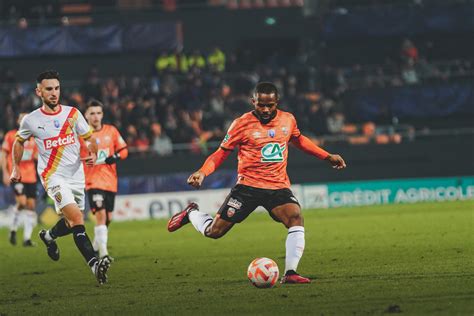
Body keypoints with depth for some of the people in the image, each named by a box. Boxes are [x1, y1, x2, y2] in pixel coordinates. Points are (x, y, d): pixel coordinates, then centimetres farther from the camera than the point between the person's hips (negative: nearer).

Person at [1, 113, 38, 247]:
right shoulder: (11, 135, 1)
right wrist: (5, 173, -7)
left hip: (30, 177, 4)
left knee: (31, 205, 0)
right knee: (22, 202, -18)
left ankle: (27, 238, 5)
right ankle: (13, 229, 4)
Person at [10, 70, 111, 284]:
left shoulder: (73, 114, 3)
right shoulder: (31, 120, -1)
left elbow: (90, 138, 10)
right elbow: (19, 142, 19)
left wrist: (93, 155, -10)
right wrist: (16, 168, 17)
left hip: (76, 176, 4)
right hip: (52, 176, -4)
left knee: (71, 223, 13)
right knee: (76, 218, -23)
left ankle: (48, 236, 48)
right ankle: (94, 265, -32)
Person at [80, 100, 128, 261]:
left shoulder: (111, 131, 4)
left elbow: (123, 150, 10)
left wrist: (116, 157, -11)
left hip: (110, 181, 4)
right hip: (93, 180, -4)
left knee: (108, 217, 10)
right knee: (100, 214, -20)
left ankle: (95, 247, 33)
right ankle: (103, 253, -22)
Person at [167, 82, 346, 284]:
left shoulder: (288, 120, 4)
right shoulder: (242, 124, -8)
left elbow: (298, 140, 26)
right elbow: (222, 153, 0)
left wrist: (327, 157, 24)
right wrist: (203, 172, -16)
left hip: (278, 187, 2)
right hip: (248, 186, -2)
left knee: (296, 219, -26)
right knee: (214, 231, -1)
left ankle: (290, 274, -23)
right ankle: (191, 213, 33)